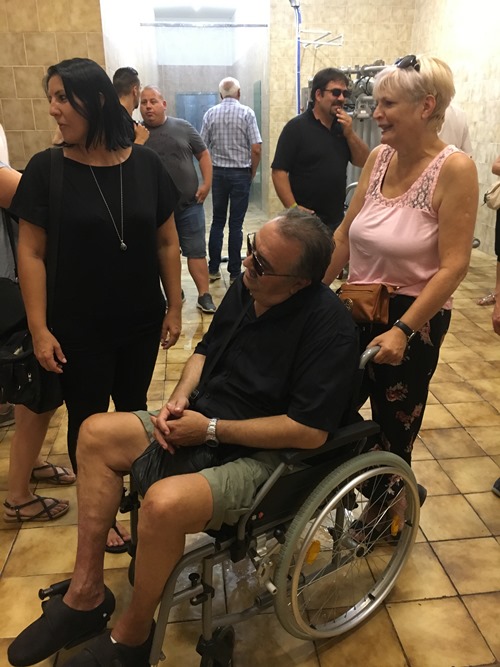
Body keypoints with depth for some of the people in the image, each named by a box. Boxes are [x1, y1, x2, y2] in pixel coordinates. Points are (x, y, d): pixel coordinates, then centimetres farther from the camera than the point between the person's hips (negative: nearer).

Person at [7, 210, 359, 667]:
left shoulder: (330, 326, -23)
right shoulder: (246, 287, -1)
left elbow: (311, 430, -26)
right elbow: (206, 351, 13)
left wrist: (211, 429, -21)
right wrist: (179, 399, -6)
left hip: (266, 457, -8)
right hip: (205, 426, 9)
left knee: (165, 503, -32)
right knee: (97, 433, 1)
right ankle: (86, 595, 6)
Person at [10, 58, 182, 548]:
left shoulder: (145, 163, -2)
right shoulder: (46, 168, -7)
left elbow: (166, 242, 3)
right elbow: (31, 254, -7)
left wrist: (174, 307, 2)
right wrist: (39, 329, -10)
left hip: (141, 322, 2)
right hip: (78, 329, -1)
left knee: (133, 411, 18)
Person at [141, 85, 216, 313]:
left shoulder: (183, 127, 2)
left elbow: (203, 154, 7)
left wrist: (206, 183, -2)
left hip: (190, 204, 0)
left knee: (196, 250, 2)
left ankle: (204, 296, 9)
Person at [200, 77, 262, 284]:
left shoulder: (210, 114, 2)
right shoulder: (246, 113, -4)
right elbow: (256, 148, -10)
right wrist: (252, 172, 5)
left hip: (218, 173, 2)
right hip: (241, 173, -2)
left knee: (217, 221, 12)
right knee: (236, 224, 2)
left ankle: (213, 269, 14)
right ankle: (234, 272, 6)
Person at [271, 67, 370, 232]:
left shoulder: (343, 126, 11)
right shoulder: (296, 127, -8)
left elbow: (363, 162, 8)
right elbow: (279, 172, -13)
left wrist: (350, 133, -7)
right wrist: (293, 209, -21)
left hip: (337, 219, 6)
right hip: (305, 220, -6)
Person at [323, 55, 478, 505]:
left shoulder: (454, 168, -16)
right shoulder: (379, 157, 2)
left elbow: (454, 265, -19)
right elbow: (344, 235, 6)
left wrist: (403, 330, -24)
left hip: (413, 319, -5)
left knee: (391, 437, 10)